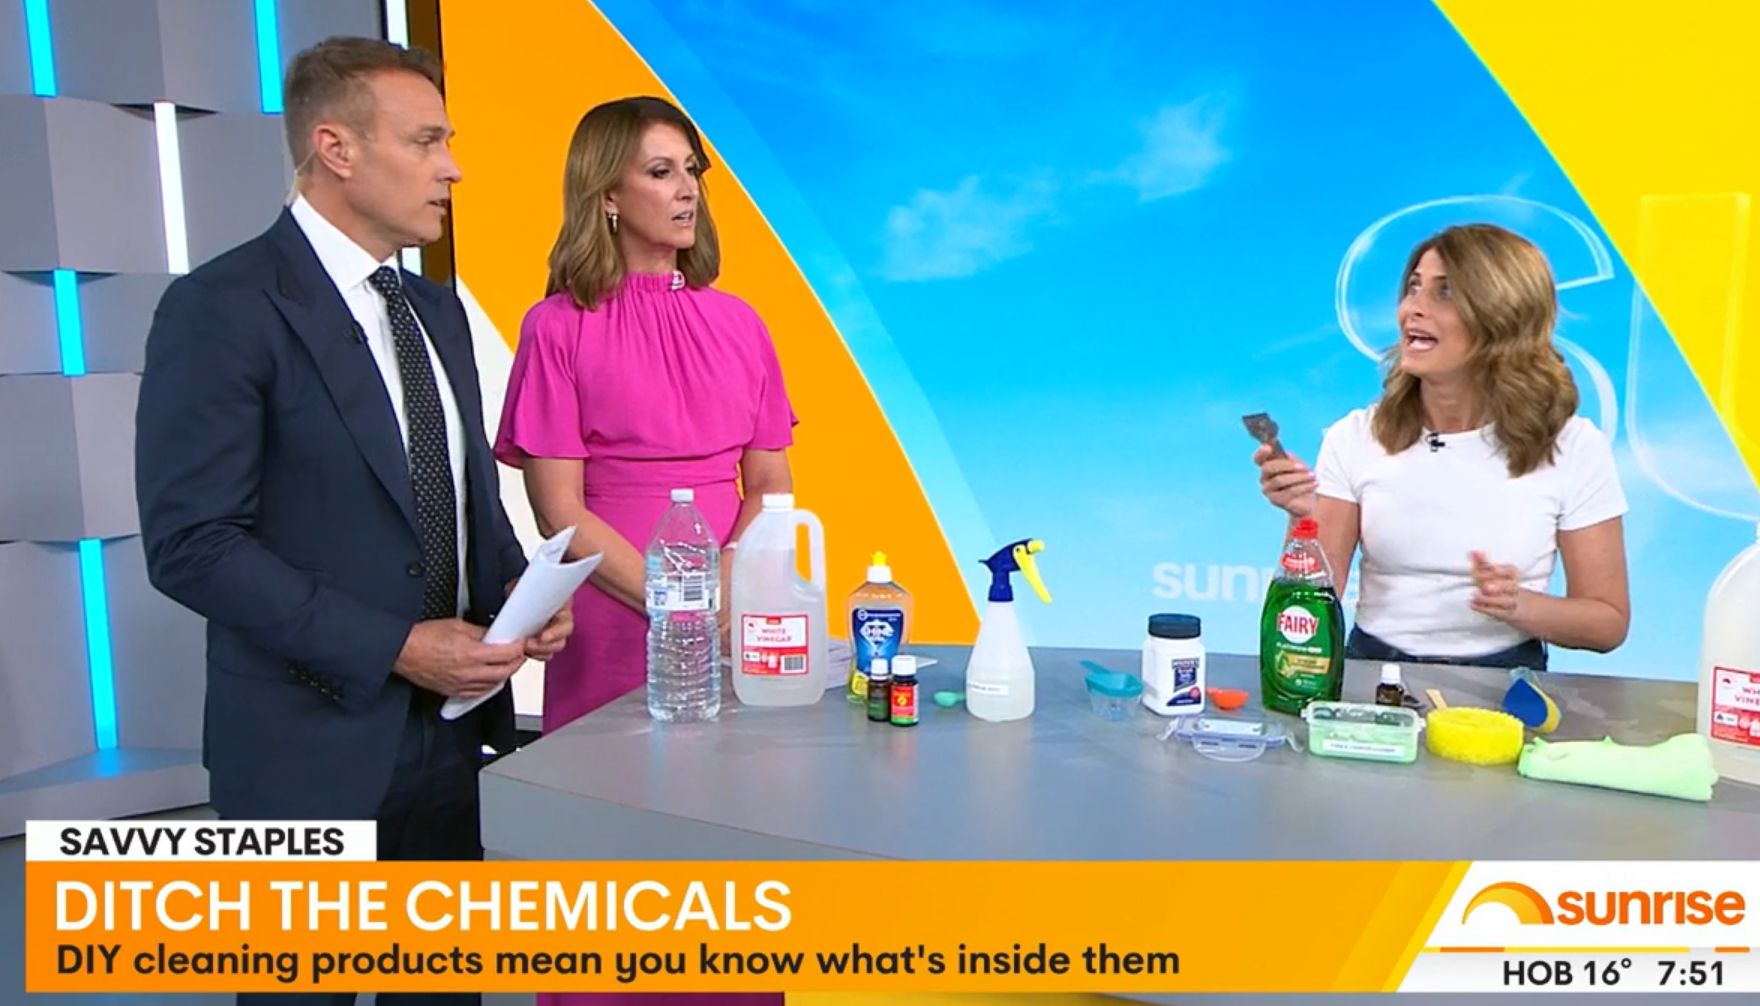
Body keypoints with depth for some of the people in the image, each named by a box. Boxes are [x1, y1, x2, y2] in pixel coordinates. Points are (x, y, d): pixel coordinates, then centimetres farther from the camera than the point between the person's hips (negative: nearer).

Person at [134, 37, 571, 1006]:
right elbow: (192, 543, -17)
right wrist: (395, 647, -20)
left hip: (449, 725, 7)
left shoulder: (437, 310, 10)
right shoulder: (222, 307, -12)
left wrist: (516, 590, -3)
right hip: (312, 741, -6)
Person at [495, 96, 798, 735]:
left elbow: (770, 483, 6)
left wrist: (728, 576, -13)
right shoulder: (559, 326, -4)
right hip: (613, 629, -3)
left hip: (736, 622, 4)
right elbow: (559, 514, -8)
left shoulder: (737, 323, 8)